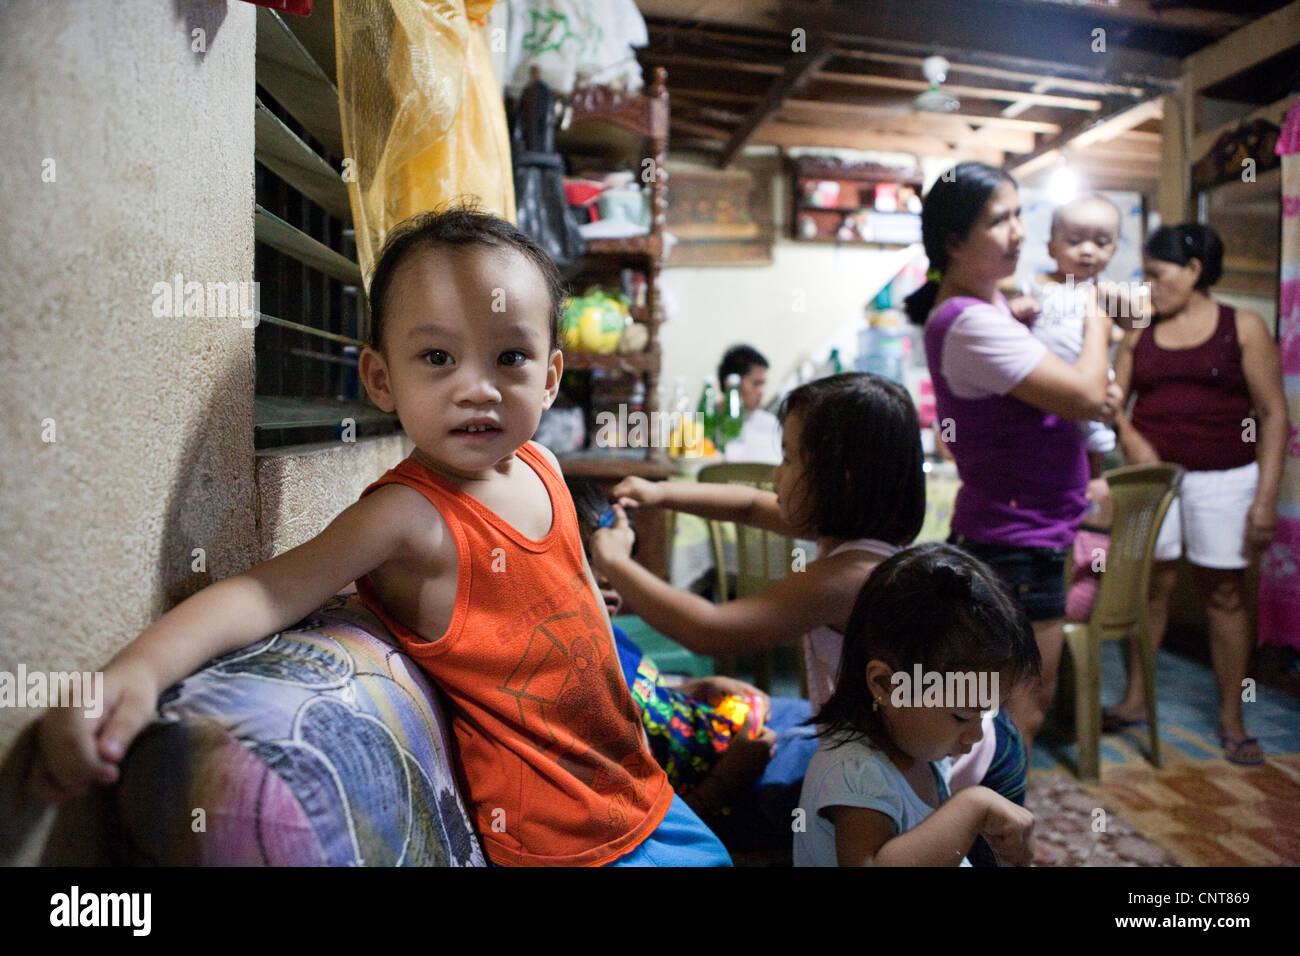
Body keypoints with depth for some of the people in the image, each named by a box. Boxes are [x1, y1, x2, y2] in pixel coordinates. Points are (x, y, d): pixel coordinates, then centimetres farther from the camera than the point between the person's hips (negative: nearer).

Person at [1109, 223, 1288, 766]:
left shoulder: (1242, 328, 0)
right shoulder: (1141, 334, 8)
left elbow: (1273, 414, -2)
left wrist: (1266, 498, -8)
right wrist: (1129, 437, -15)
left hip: (1223, 479, -2)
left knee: (1225, 595, 5)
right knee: (1150, 586, 6)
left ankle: (1231, 720, 18)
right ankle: (1136, 700, 19)